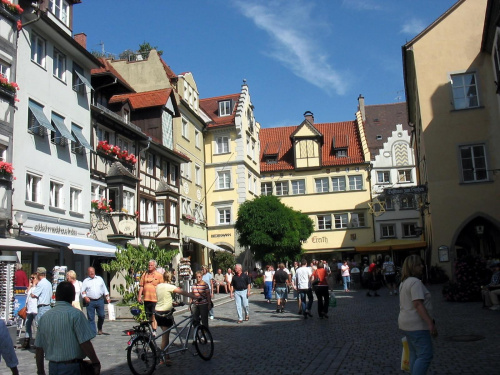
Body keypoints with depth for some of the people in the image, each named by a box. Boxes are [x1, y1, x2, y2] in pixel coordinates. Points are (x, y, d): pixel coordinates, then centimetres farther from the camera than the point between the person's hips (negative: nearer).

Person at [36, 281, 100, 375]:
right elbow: (85, 343, -18)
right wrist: (96, 363, -8)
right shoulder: (75, 314, -13)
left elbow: (39, 348, 8)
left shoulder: (44, 317, 4)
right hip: (72, 367, -6)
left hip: (52, 367, 6)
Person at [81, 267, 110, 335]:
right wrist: (85, 297, -12)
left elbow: (104, 288, 17)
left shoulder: (100, 279, 13)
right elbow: (82, 290, 5)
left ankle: (100, 329, 24)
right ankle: (92, 332, 6)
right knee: (91, 318, -1)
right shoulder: (86, 281, 8)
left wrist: (107, 297, 13)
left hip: (100, 300, 1)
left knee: (101, 315, 1)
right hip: (90, 301, -1)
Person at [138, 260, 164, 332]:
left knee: (154, 315, -7)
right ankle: (152, 328, 23)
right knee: (149, 316, 12)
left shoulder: (159, 275, 1)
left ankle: (154, 331, -5)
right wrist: (139, 296, 5)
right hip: (146, 299, 4)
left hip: (155, 299, -4)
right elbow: (141, 286, 13)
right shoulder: (145, 274, 12)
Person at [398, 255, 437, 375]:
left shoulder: (404, 282, 16)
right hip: (417, 325, -10)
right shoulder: (415, 282, -16)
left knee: (414, 354, 14)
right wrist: (430, 323, -27)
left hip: (407, 324, 10)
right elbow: (418, 304, -24)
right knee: (425, 355, -9)